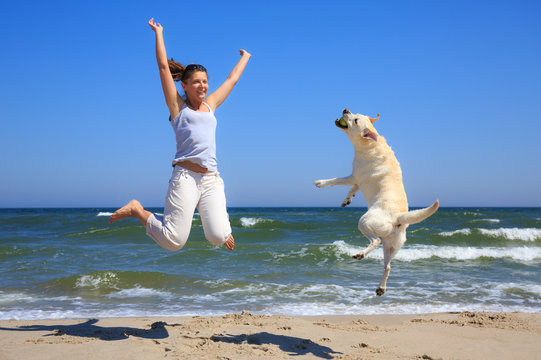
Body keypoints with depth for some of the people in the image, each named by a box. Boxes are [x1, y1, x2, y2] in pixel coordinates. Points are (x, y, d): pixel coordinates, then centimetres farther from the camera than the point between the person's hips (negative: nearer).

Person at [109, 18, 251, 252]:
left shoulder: (210, 105, 20)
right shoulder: (178, 106, 9)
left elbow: (232, 79, 33)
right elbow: (163, 66, 8)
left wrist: (245, 57, 44)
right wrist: (158, 32, 16)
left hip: (211, 179, 4)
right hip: (185, 176, -4)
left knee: (218, 238, -14)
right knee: (173, 241, -10)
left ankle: (220, 220, 24)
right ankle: (136, 210, 15)